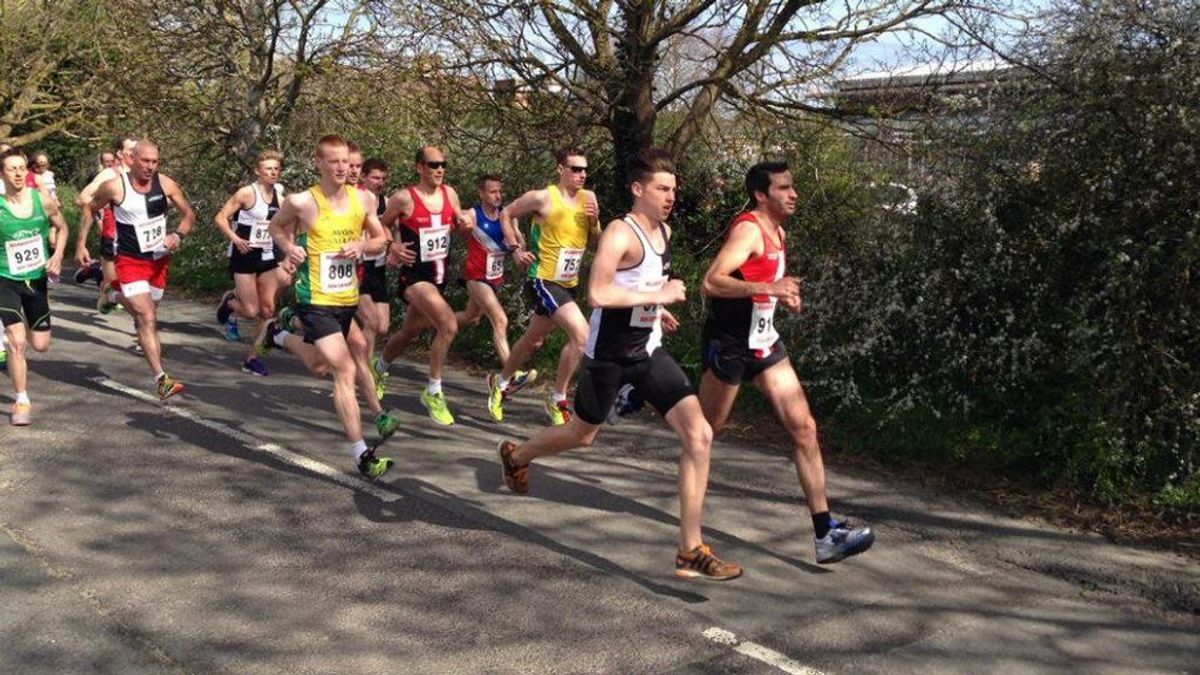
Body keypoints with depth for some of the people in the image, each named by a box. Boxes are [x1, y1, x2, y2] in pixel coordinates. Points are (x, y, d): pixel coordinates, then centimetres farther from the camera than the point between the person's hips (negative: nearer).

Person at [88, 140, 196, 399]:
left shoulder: (166, 184, -5)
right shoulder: (114, 187, -12)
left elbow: (189, 214, 5)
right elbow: (90, 209, 5)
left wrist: (178, 235, -14)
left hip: (159, 260, 4)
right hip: (131, 262, -4)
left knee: (146, 314, 19)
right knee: (148, 319, -16)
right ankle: (161, 379, -20)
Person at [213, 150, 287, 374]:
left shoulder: (279, 196, 5)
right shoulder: (247, 193, -11)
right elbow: (221, 217, -10)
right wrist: (235, 238, -23)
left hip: (267, 257, 6)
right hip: (245, 256, -6)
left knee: (268, 309, 1)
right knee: (251, 311, -8)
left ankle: (252, 357, 11)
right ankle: (230, 303, 28)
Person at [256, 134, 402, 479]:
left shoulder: (364, 199, 0)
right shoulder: (302, 202, -11)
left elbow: (380, 239, 12)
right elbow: (277, 225, 9)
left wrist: (361, 246, -8)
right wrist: (289, 247, -10)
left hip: (348, 298, 6)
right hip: (316, 301, -6)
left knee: (320, 366, 23)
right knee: (345, 371, -12)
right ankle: (362, 455, -7)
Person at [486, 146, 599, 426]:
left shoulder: (588, 198, 3)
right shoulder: (543, 198, -14)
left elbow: (595, 243, 10)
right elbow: (507, 214, 1)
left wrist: (595, 222, -9)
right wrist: (516, 248, -7)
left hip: (568, 284, 7)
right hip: (543, 279, -7)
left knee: (534, 340, 21)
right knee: (581, 334, -21)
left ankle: (501, 383, 45)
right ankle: (557, 400, -6)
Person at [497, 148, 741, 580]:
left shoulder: (665, 232, 8)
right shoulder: (621, 233, -18)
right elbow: (597, 293, -31)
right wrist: (658, 295, -26)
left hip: (649, 353, 6)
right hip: (610, 354, -6)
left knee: (699, 435, -9)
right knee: (582, 434, 15)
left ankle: (691, 552, -4)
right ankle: (515, 456, 50)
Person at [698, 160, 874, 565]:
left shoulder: (778, 233, 11)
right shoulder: (749, 229, -17)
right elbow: (712, 282, -30)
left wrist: (785, 294, 8)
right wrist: (768, 288, -39)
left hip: (764, 343, 8)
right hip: (729, 344, -8)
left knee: (804, 428, -2)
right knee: (705, 429, 8)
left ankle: (826, 534, -2)